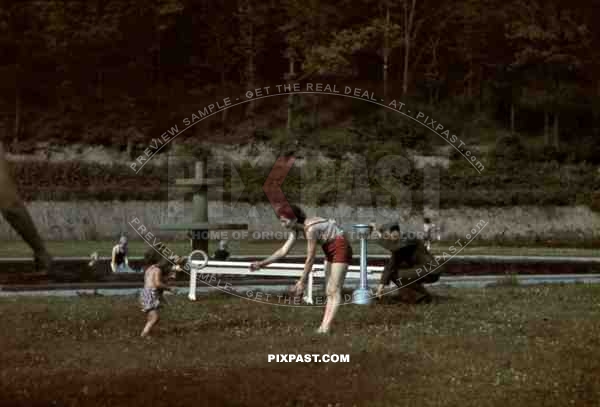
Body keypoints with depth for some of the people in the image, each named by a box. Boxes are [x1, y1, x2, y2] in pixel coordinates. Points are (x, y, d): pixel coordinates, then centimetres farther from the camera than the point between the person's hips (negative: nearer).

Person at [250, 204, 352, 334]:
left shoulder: (310, 229, -29)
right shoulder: (295, 228, -2)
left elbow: (310, 259, -24)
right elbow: (284, 250, -1)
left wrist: (302, 282, -16)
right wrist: (262, 263, -8)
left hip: (340, 249, -10)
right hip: (330, 251, 10)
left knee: (334, 291, -11)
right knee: (329, 292, 5)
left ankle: (325, 327, -15)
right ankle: (323, 326, 3)